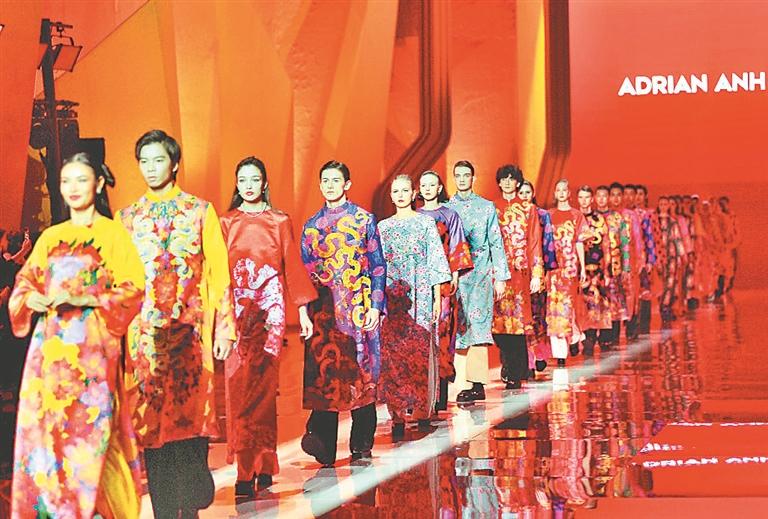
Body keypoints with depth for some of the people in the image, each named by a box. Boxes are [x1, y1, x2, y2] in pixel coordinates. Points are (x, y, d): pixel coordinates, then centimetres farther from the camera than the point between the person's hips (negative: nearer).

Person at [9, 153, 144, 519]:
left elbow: (133, 289, -3)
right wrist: (31, 298, -5)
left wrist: (82, 299, -15)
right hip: (50, 348, 4)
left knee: (90, 430, -11)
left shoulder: (113, 234, 5)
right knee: (44, 427, -3)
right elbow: (24, 283, 19)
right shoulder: (50, 238, 17)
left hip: (92, 349, -4)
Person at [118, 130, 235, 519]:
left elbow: (218, 271, 3)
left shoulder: (200, 211, 7)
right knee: (151, 420, 0)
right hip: (144, 334, 2)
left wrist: (224, 329, -3)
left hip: (190, 332, -2)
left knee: (190, 413, -5)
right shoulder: (127, 218, 13)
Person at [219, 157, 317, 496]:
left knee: (265, 386, -1)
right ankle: (246, 471, -5)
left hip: (271, 308, 0)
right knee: (239, 388, -7)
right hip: (237, 310, 0)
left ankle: (264, 466, 7)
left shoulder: (280, 222, 9)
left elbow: (292, 265, 10)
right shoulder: (226, 222, 8)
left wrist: (303, 311, 6)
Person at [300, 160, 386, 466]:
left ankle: (361, 445, 10)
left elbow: (378, 265, 3)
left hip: (358, 308, -2)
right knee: (323, 372, -8)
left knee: (361, 373, 1)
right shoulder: (311, 225, 13)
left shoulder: (364, 219, 5)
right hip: (324, 310, 2)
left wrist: (375, 306, -5)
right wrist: (304, 309, 6)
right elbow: (305, 270, 14)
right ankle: (323, 444, -11)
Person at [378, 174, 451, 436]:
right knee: (392, 353, -5)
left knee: (420, 352, -3)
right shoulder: (383, 226, 12)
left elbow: (436, 261, 3)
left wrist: (437, 298, -3)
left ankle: (422, 411, 6)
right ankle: (397, 416, -5)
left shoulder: (426, 222, 6)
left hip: (420, 295, -2)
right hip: (392, 295, 2)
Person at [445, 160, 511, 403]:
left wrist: (501, 277, 2)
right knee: (456, 324, -3)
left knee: (475, 324, -12)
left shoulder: (486, 207, 9)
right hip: (452, 274, 2)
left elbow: (496, 243, 8)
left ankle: (478, 384, -13)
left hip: (479, 273, -2)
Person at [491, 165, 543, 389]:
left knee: (518, 319, -5)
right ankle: (511, 370, 8)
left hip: (520, 270, -1)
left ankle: (515, 374, -1)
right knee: (499, 318, -4)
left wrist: (536, 274, -1)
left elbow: (535, 243, 6)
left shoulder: (528, 209, 9)